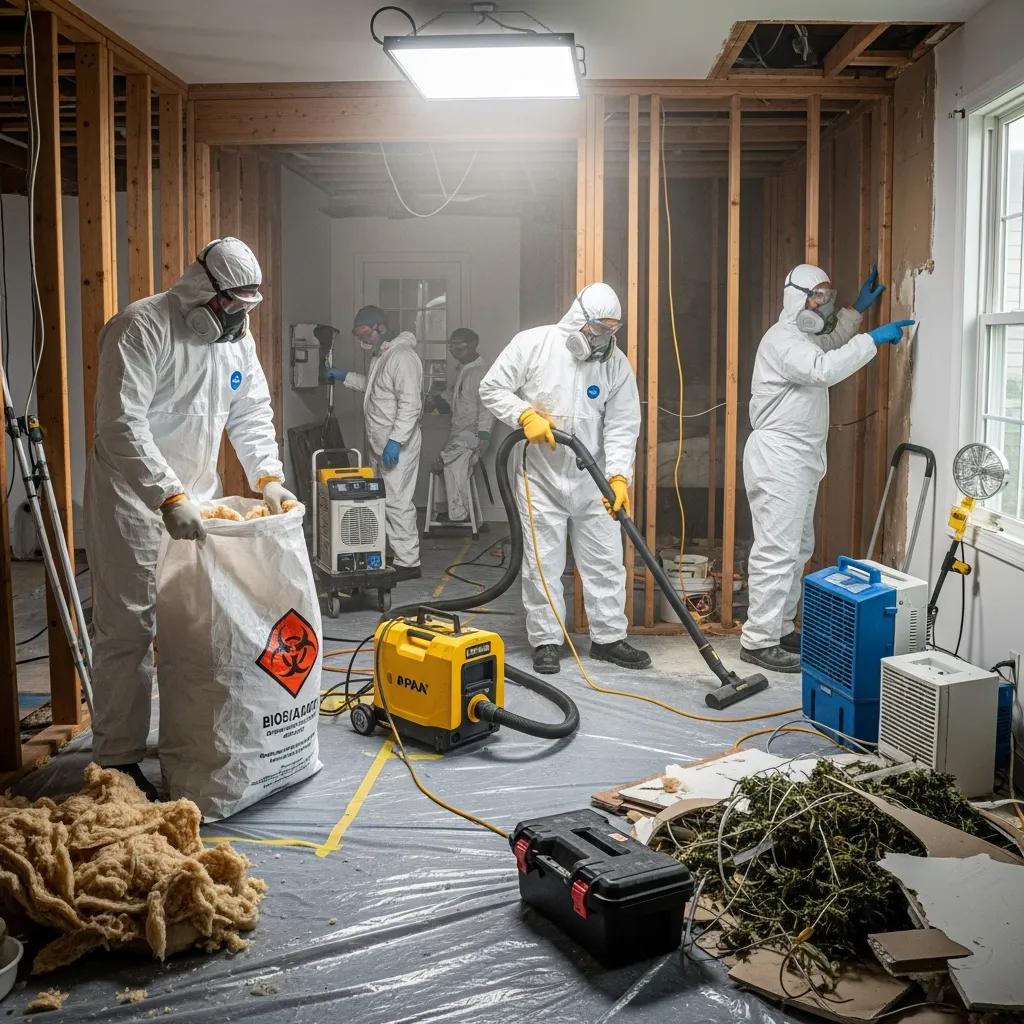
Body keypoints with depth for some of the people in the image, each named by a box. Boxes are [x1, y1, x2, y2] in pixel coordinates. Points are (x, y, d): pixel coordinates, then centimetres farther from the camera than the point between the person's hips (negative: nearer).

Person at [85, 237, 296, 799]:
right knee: (128, 628, -5)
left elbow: (252, 415, 12)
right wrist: (169, 496, -31)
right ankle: (118, 760, 4)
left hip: (196, 496, 7)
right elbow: (122, 426, -25)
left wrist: (267, 475, -1)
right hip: (133, 496, -7)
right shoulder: (140, 327, -18)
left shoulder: (237, 337, 6)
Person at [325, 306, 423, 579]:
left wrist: (395, 440, -27)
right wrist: (346, 377, 26)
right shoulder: (380, 355, 15)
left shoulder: (402, 357, -18)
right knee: (382, 501, 13)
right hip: (379, 446, 10)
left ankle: (408, 563, -3)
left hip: (397, 447, -10)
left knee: (397, 503, -9)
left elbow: (411, 404, -23)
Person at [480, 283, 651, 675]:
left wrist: (619, 476, -19)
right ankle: (546, 641, 15)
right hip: (540, 477, -2)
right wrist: (525, 415, -18)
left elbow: (622, 429, -5)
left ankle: (608, 638, 20)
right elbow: (492, 388, -2)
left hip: (593, 481, 3)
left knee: (606, 561, 7)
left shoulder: (617, 365, -2)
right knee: (542, 562, 3)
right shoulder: (532, 344, -8)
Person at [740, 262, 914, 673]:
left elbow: (828, 346, 43)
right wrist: (872, 340, -23)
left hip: (799, 459, 11)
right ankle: (759, 641, -9)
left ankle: (781, 628, 22)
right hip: (778, 457, -11)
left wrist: (857, 309, 35)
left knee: (797, 548, 14)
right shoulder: (782, 338, -13)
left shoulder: (803, 337, 20)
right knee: (776, 551, -12)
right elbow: (824, 369, -29)